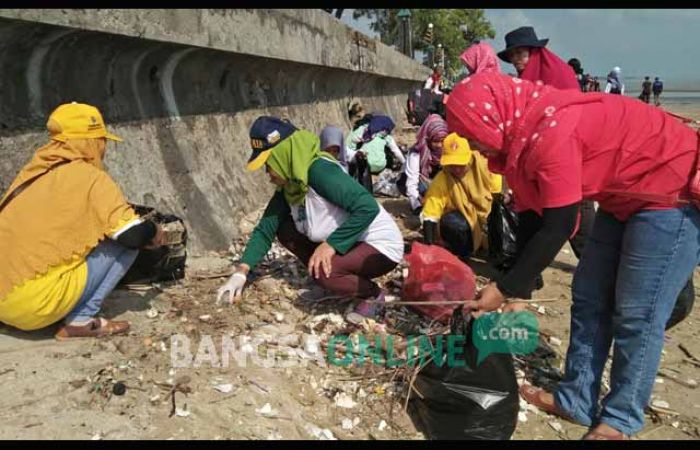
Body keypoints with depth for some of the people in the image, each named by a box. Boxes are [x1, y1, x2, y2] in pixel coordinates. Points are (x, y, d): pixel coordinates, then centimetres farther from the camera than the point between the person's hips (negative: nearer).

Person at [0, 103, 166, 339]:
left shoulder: (34, 170, 13)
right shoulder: (91, 178, -8)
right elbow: (133, 235, -13)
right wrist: (153, 231, 12)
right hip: (34, 303, -8)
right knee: (124, 244, 1)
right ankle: (80, 321, -2)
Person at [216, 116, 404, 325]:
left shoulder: (319, 170, -26)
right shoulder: (288, 186, -1)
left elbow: (368, 207, -32)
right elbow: (265, 229, 3)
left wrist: (331, 244, -31)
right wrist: (241, 272, -6)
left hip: (381, 246, -8)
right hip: (348, 244, 8)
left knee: (322, 270, -31)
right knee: (285, 230, 2)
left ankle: (372, 294, -2)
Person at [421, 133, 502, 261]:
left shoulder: (482, 164, -18)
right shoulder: (441, 181, -21)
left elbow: (500, 192, -4)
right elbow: (430, 215, -25)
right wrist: (430, 247, -33)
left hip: (488, 215, 4)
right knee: (450, 223, -34)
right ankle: (461, 255, -4)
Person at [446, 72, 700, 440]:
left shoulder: (551, 133, -29)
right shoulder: (529, 128, -1)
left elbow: (557, 228, -25)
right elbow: (534, 211, 7)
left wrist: (505, 290, -17)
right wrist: (508, 281, 11)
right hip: (626, 196, 10)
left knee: (637, 313, -5)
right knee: (589, 296, 8)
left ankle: (621, 421, 11)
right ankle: (576, 400, 18)